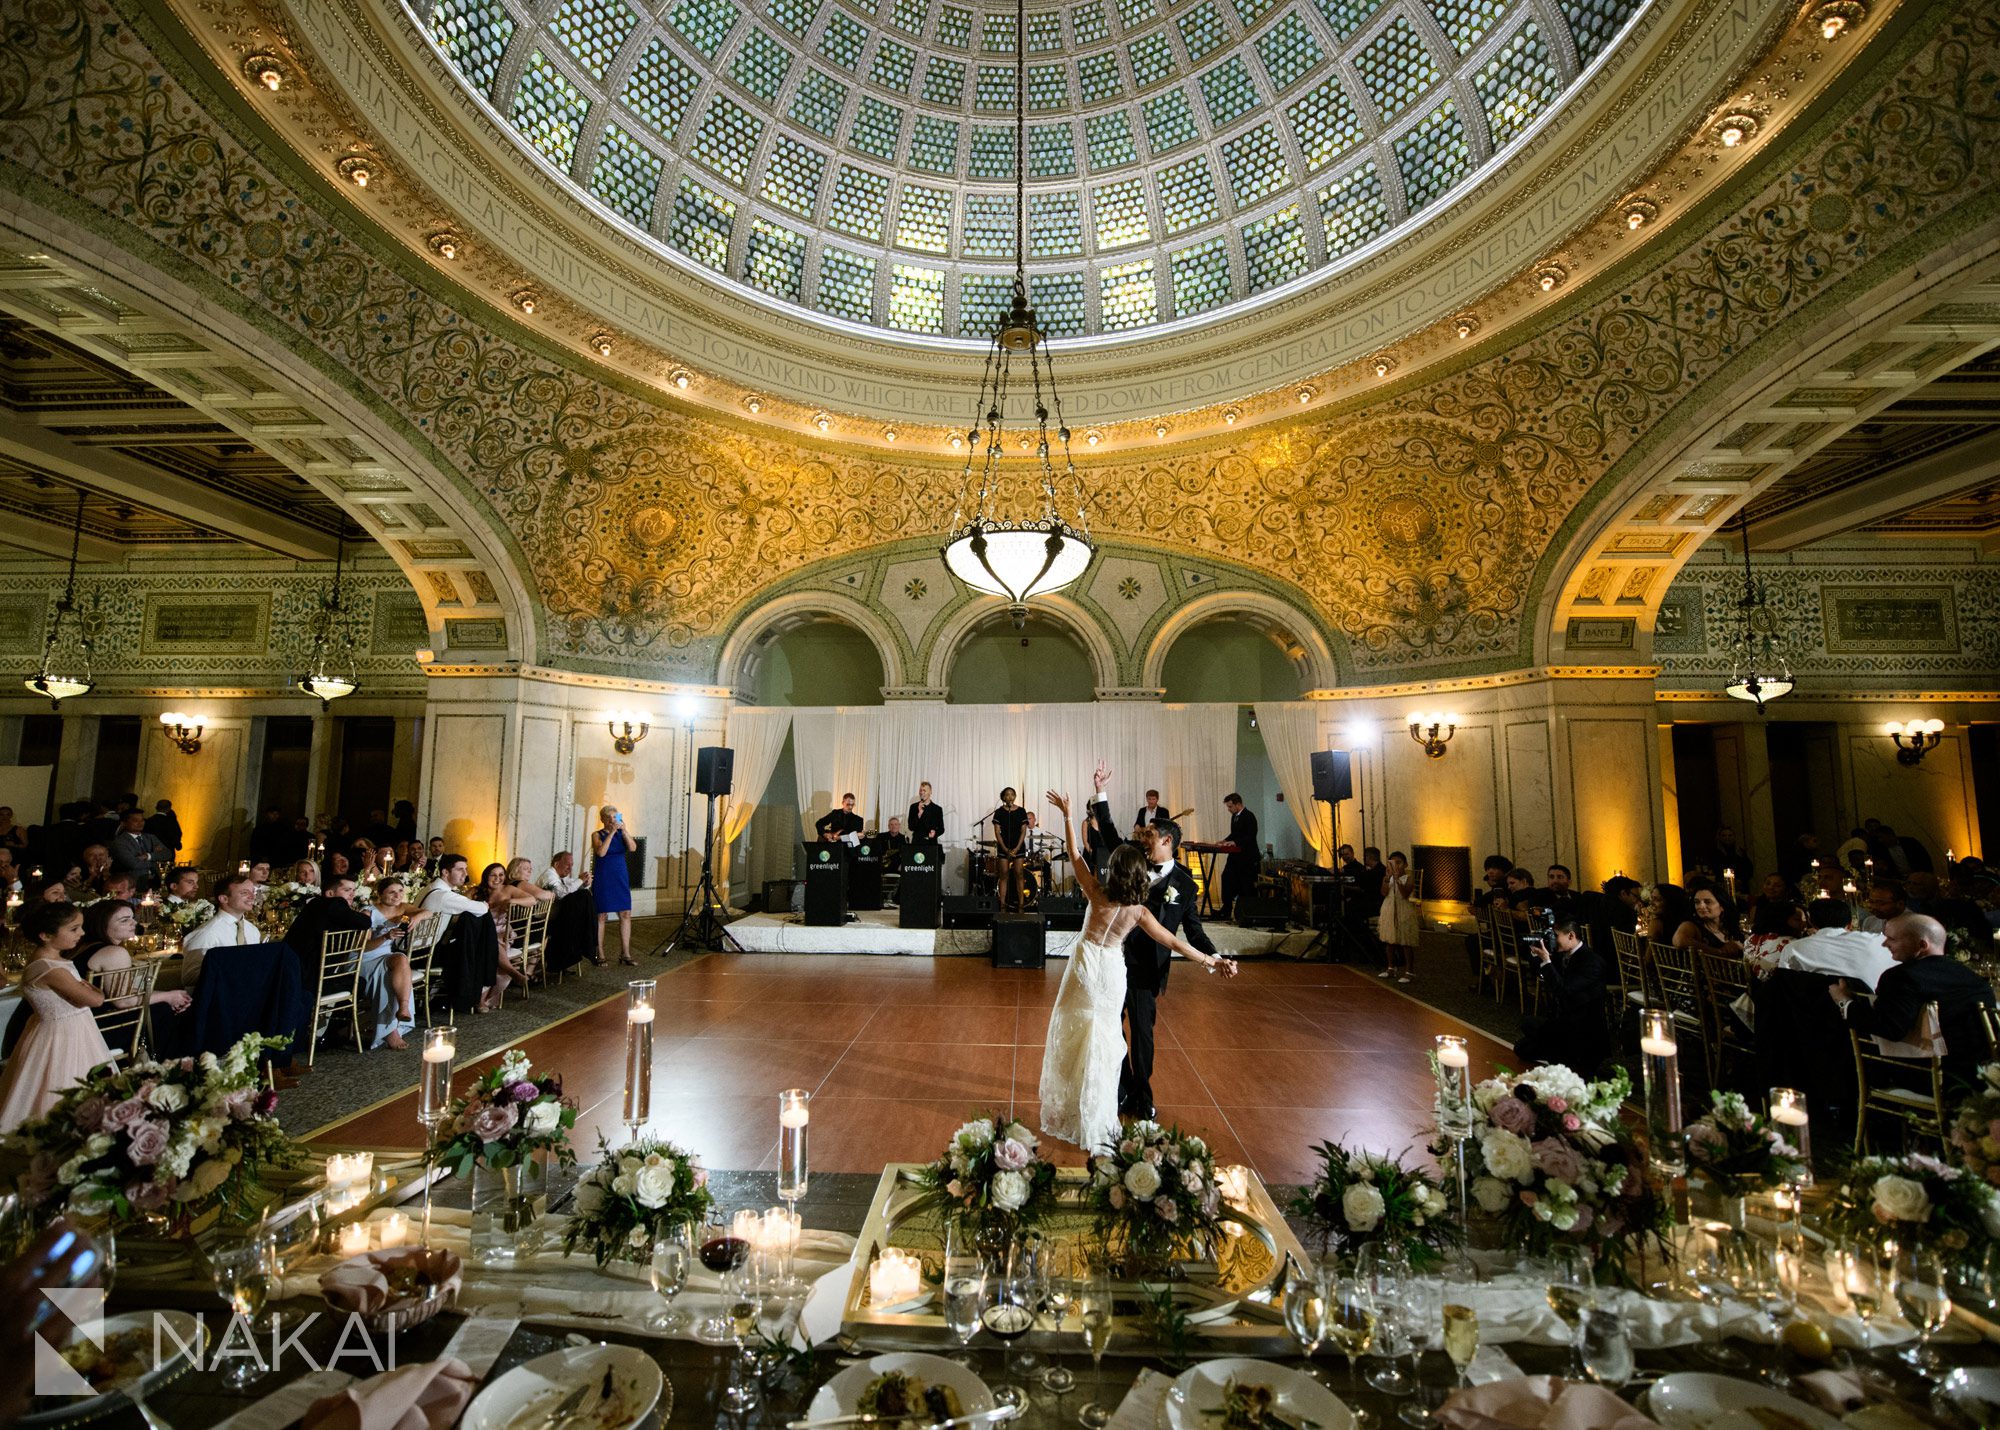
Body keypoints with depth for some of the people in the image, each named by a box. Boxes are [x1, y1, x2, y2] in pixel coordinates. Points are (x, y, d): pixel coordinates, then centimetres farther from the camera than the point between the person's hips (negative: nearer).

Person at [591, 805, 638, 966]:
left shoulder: (621, 834, 8)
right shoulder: (597, 835, -1)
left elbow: (632, 848, -8)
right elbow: (601, 852, -18)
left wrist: (624, 831, -17)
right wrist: (611, 832, -19)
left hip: (621, 878, 4)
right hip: (603, 879, -3)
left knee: (626, 914, 1)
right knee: (601, 916, 1)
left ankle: (625, 954, 7)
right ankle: (599, 954, 11)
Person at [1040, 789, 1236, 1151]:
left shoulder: (1097, 893, -15)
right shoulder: (1139, 911, -11)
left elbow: (1074, 854, -11)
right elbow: (1174, 942, -9)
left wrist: (1067, 814, -6)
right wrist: (1213, 961, -3)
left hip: (1085, 965, -1)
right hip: (1113, 971, 1)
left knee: (1074, 1036, 14)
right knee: (1102, 1041, 13)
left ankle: (1066, 1113, 27)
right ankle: (1094, 1122, 22)